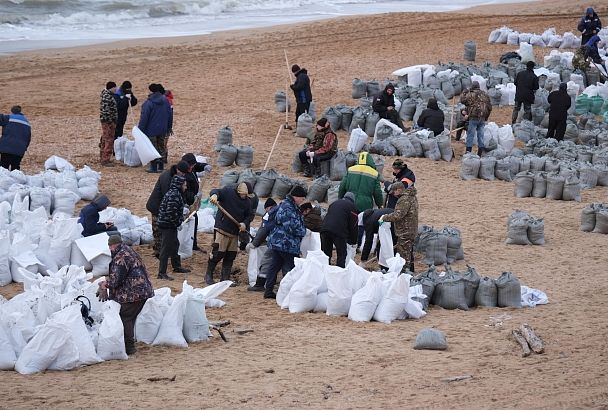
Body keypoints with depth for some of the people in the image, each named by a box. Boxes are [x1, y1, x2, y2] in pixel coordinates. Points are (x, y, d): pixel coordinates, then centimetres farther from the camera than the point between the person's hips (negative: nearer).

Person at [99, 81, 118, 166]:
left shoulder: (109, 95, 13)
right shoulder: (107, 97, -19)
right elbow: (106, 110, -24)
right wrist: (111, 122, -22)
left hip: (106, 121, 11)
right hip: (108, 122, -11)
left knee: (105, 140, 18)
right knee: (109, 140, -7)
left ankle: (102, 158, 28)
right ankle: (105, 160, -5)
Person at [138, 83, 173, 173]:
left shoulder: (148, 103, -17)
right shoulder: (165, 101, 1)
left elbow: (144, 118, -16)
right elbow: (170, 114, 10)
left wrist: (141, 130, -10)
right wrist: (169, 127, 19)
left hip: (151, 130, -5)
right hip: (162, 130, 5)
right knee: (161, 148, 15)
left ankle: (153, 167, 4)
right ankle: (161, 166, 18)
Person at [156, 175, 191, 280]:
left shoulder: (172, 193, 13)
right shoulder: (174, 195, -20)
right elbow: (171, 212, -27)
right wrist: (177, 223, -16)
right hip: (168, 226, -11)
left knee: (175, 245, 24)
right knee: (166, 249, -7)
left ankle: (177, 266, 40)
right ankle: (162, 273, -4)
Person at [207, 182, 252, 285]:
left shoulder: (247, 202, 7)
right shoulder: (228, 192, -8)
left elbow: (248, 216, 17)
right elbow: (216, 192, -21)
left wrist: (244, 223, -3)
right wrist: (214, 195, -45)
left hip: (234, 233, 6)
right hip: (222, 229, -6)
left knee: (231, 256, 9)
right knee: (217, 253, -7)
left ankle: (225, 278, 21)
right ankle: (208, 275, 8)